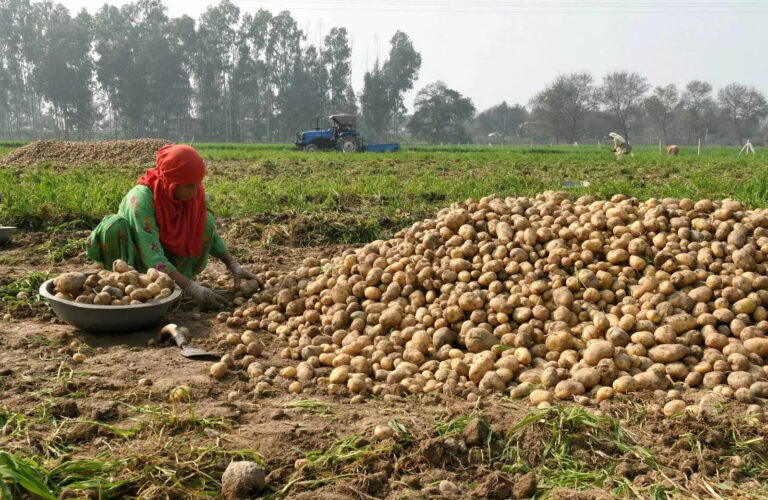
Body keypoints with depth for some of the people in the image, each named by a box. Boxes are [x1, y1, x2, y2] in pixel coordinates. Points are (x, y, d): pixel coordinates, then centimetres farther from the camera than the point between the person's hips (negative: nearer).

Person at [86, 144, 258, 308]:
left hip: (169, 252, 5)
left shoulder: (196, 193, -17)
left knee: (206, 221, -18)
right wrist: (192, 288, -48)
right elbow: (152, 257, -40)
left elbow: (209, 232, -4)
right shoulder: (141, 198, -33)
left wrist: (234, 266, -19)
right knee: (116, 225, -35)